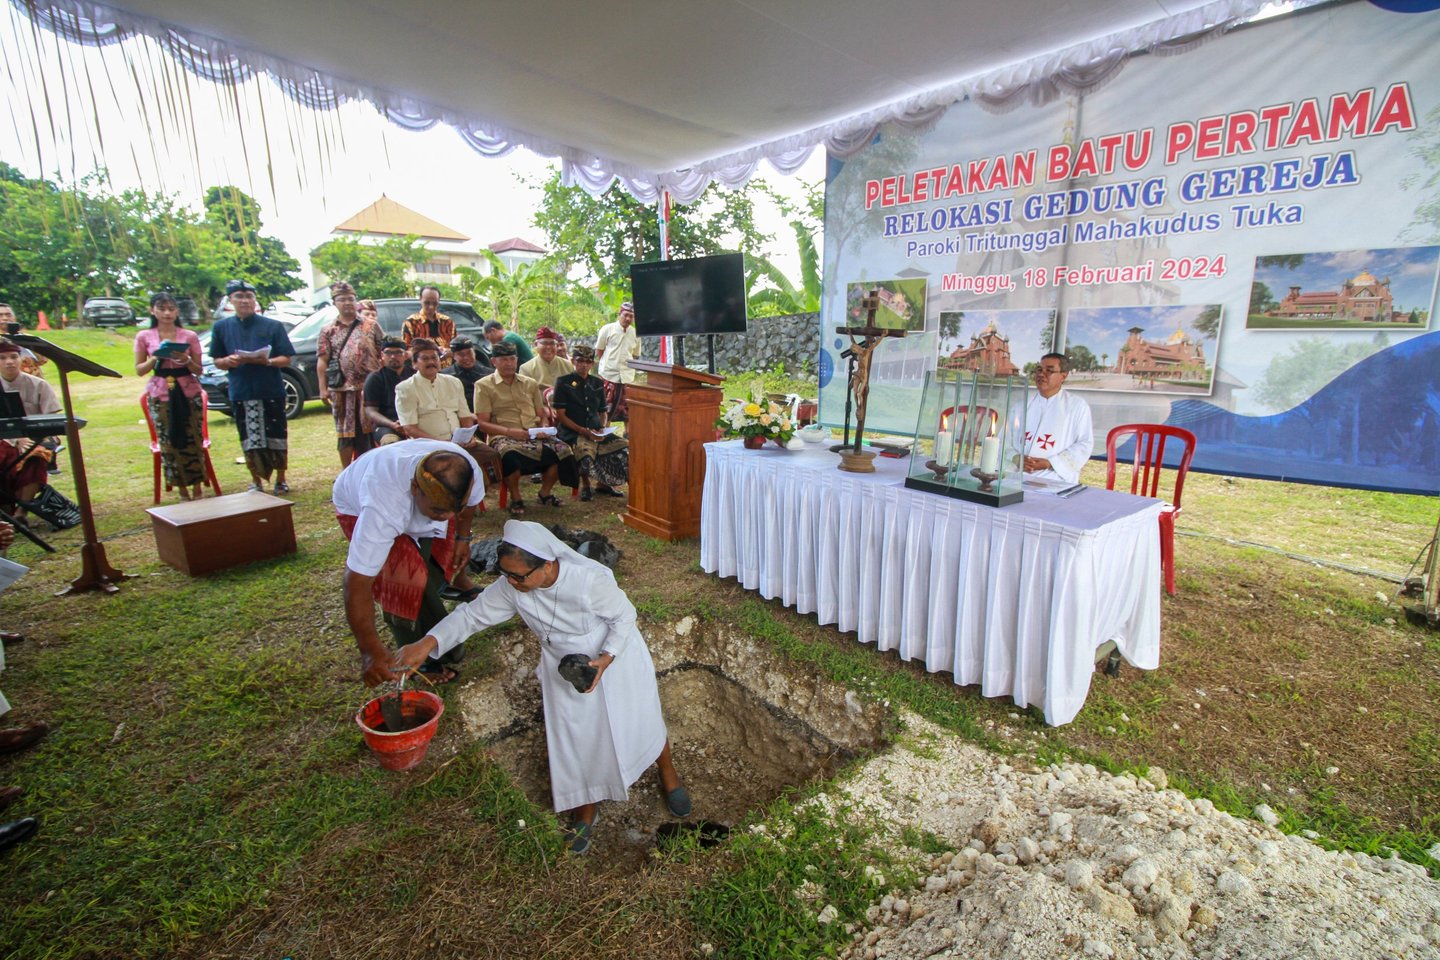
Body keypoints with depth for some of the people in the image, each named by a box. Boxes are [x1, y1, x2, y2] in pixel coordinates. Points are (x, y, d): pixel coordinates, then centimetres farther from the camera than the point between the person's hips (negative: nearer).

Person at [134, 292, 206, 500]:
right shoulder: (144, 337, 6)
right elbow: (139, 370, 7)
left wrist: (186, 361, -15)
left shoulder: (189, 336, 4)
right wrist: (155, 358, -10)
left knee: (193, 442, -2)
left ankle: (197, 493, 8)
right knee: (169, 444, 0)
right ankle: (183, 493, 10)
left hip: (189, 393, 0)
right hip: (160, 395, 1)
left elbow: (198, 370, 5)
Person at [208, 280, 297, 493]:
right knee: (250, 441, 5)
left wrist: (267, 361, -19)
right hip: (241, 393, 2)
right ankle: (256, 481, 19)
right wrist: (228, 361, -11)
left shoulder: (273, 326, 2)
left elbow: (286, 359, 0)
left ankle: (280, 480, 20)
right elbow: (217, 361, 11)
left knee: (277, 437, 5)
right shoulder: (221, 328, 8)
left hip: (271, 391, -1)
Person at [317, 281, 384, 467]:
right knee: (345, 431, 6)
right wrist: (323, 388, -3)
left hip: (369, 387, -1)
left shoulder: (371, 326, 6)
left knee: (368, 429, 3)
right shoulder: (328, 330, 8)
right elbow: (322, 361, 5)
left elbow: (383, 353, 5)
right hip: (342, 389, 1)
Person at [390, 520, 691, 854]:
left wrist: (606, 659, -33)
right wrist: (427, 643, -27)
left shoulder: (591, 580, -37)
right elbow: (472, 614, -14)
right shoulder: (511, 588, -23)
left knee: (639, 718, 13)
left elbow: (624, 616, -21)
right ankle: (586, 808, 36)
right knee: (573, 735, 8)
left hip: (614, 657, -3)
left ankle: (668, 773, 45)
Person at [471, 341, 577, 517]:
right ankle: (515, 499, -16)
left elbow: (542, 415, 21)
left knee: (563, 449, -24)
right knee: (510, 453, -40)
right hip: (504, 437, -4)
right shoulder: (484, 386, 6)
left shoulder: (530, 384, 21)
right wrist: (510, 431, -17)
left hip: (535, 435, 4)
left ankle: (545, 492, -1)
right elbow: (482, 423, -2)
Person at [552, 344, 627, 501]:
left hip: (596, 431, 5)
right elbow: (560, 415, -6)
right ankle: (585, 484, -4)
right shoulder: (563, 382, 0)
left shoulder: (597, 384, 16)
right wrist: (582, 430, -16)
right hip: (572, 432, -5)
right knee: (585, 451, -37)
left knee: (625, 448, -15)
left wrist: (603, 428, -2)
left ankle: (603, 483, 7)